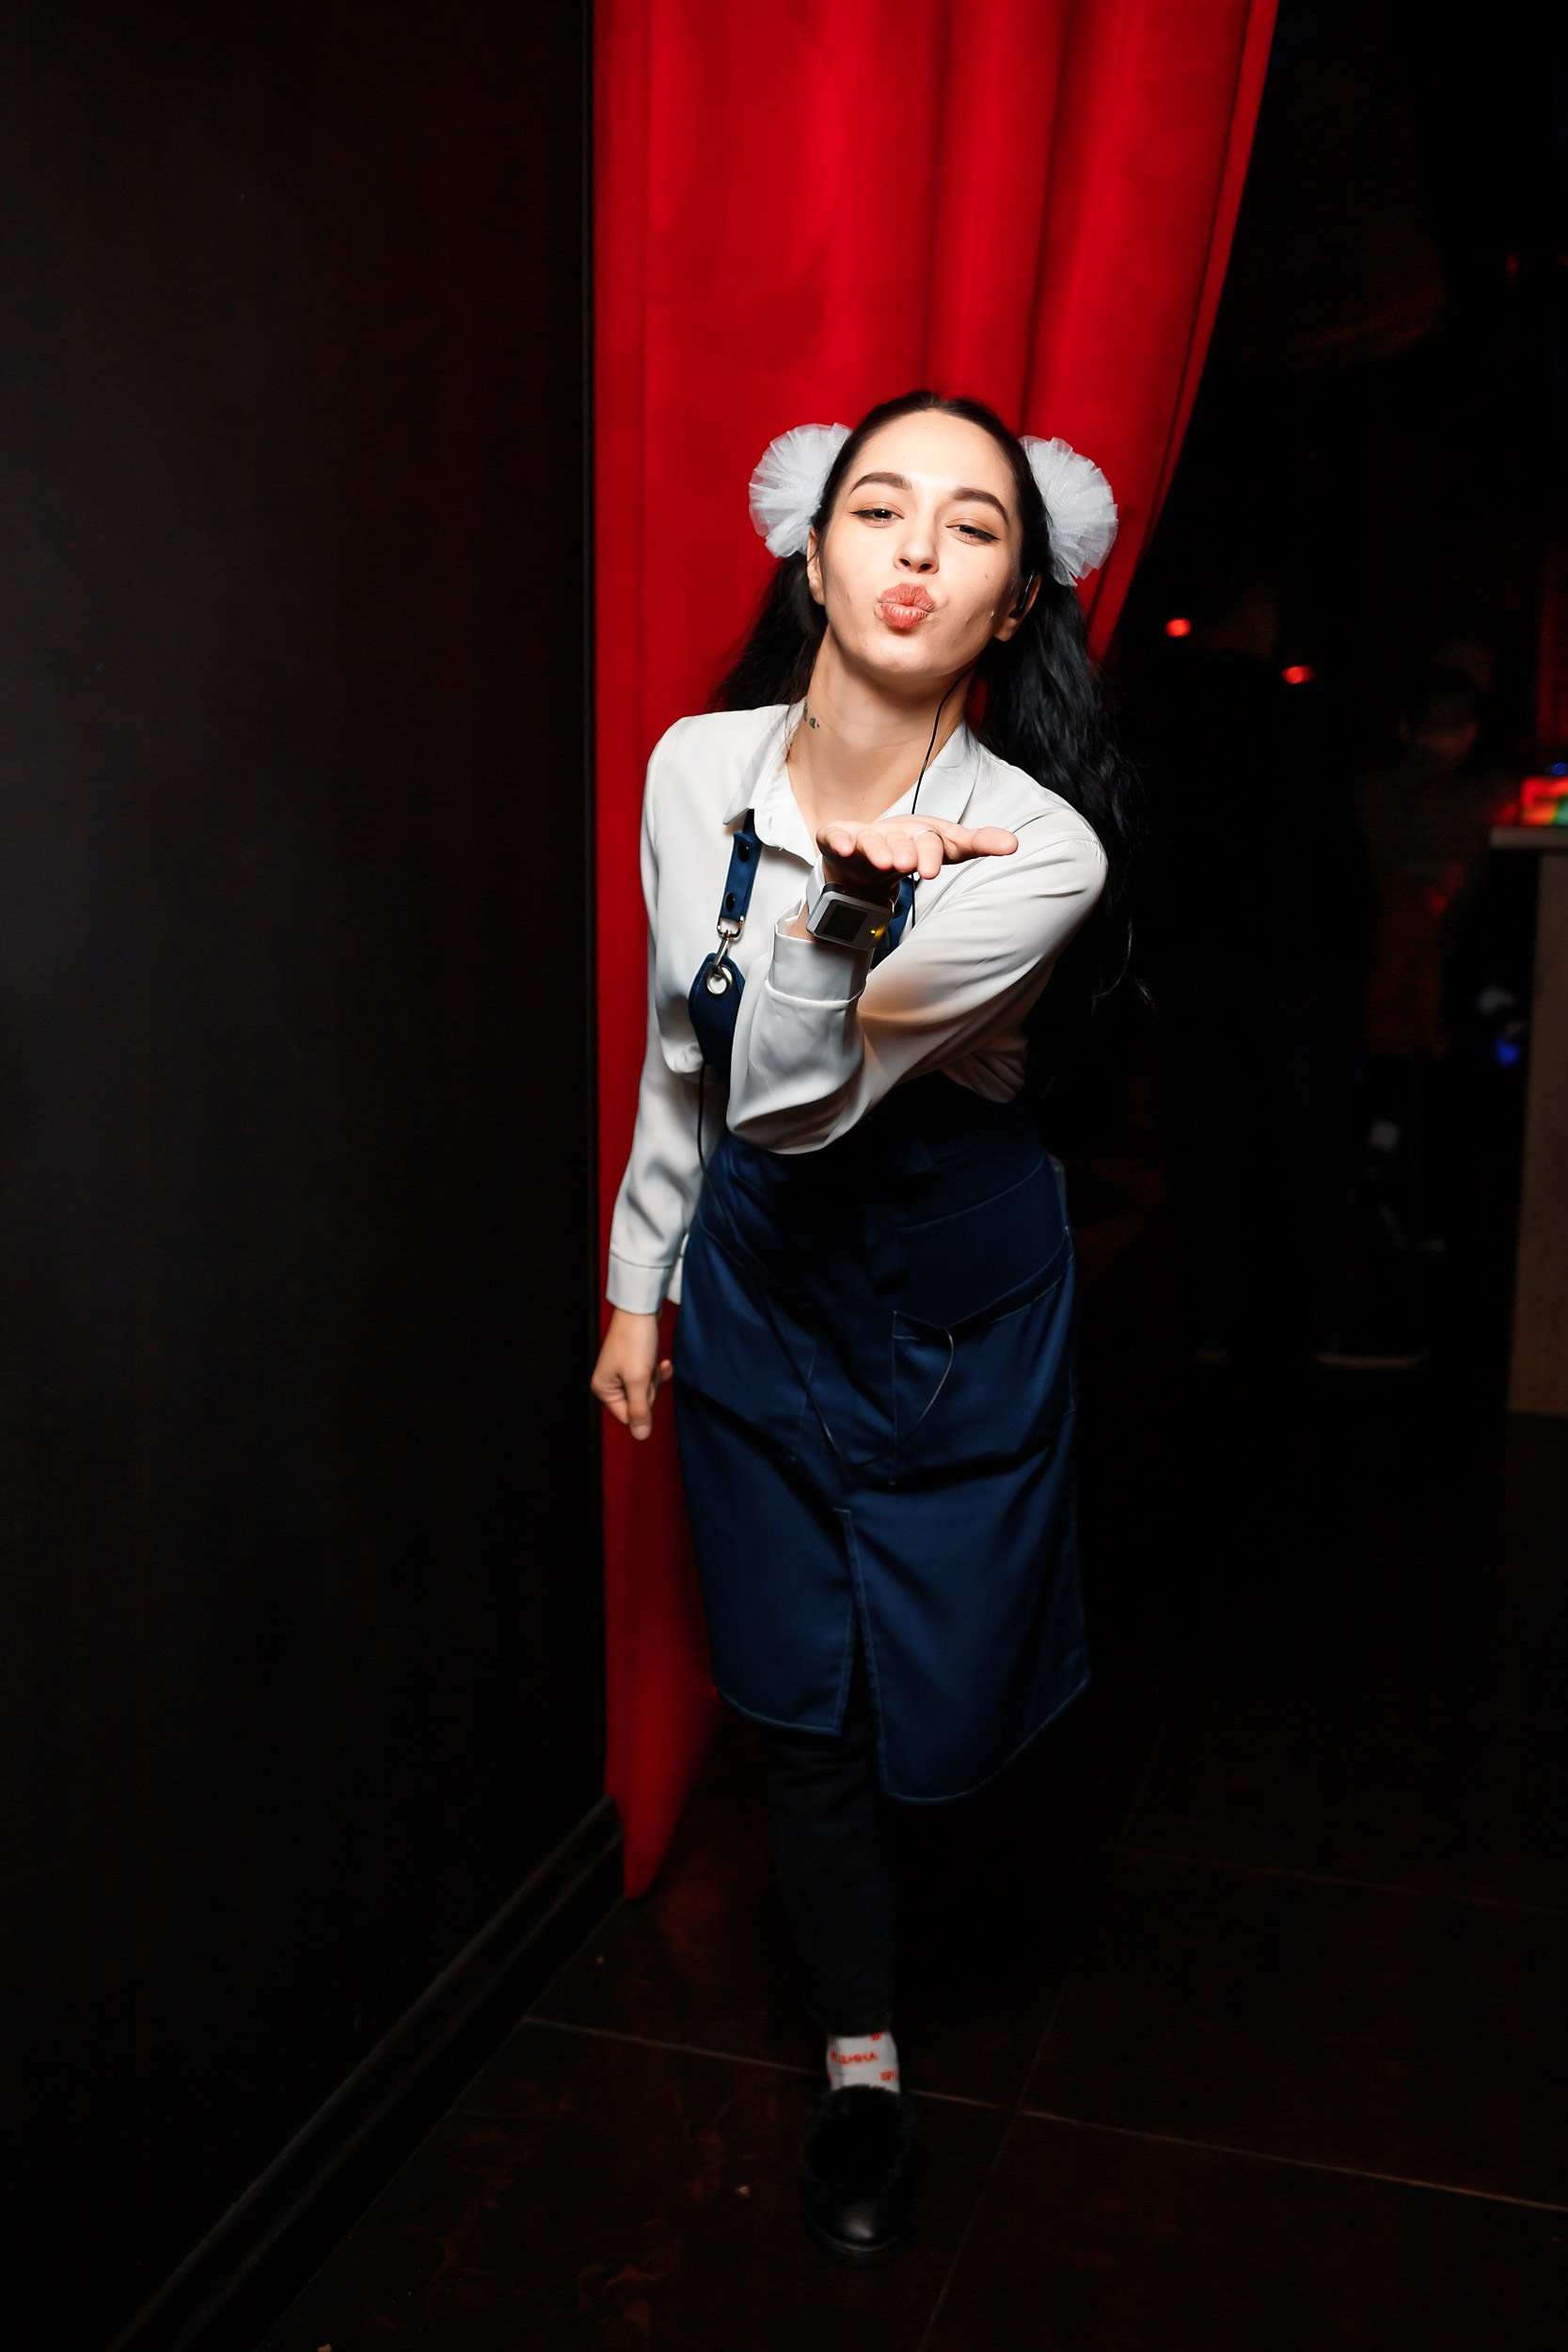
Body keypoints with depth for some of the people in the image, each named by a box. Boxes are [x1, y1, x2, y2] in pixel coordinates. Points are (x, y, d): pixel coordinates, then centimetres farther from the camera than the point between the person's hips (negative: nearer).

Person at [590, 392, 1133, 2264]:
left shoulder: (1040, 847, -24)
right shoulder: (698, 768, -11)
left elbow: (798, 1100, -30)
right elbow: (685, 1057, 2)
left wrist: (834, 893, -47)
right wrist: (637, 1283, 8)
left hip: (957, 1293, -2)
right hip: (758, 1281, 3)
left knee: (936, 1682, 14)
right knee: (798, 1695, 10)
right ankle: (860, 2058, 33)